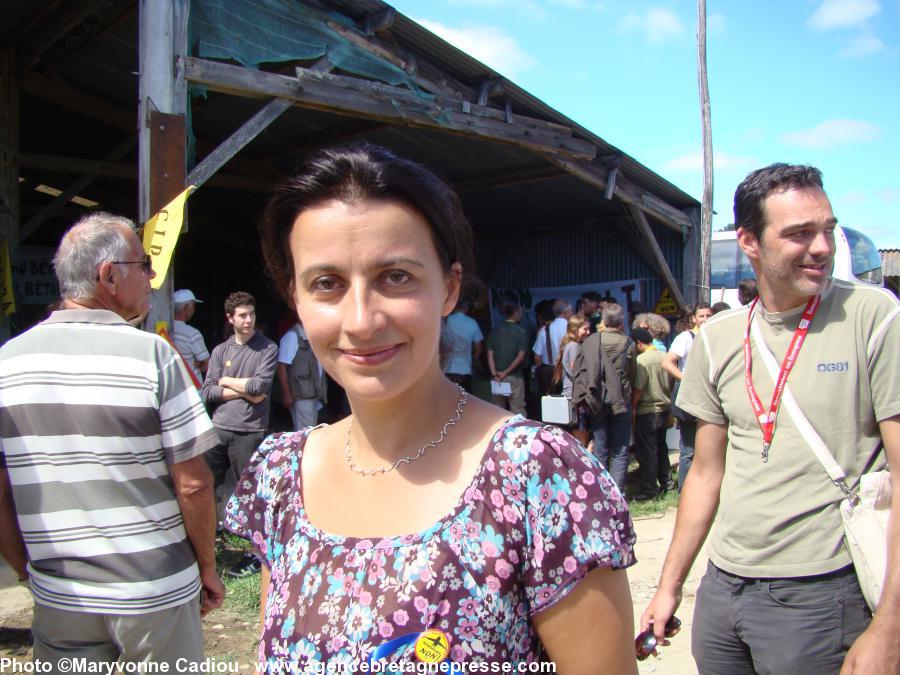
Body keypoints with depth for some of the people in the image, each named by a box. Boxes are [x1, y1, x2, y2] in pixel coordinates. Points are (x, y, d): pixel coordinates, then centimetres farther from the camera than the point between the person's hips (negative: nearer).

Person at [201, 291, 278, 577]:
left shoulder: (268, 349, 0)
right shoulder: (220, 351, 10)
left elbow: (260, 386, -13)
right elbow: (207, 393, 2)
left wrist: (226, 381, 0)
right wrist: (244, 392, -8)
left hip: (250, 432, -4)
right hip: (219, 429, 4)